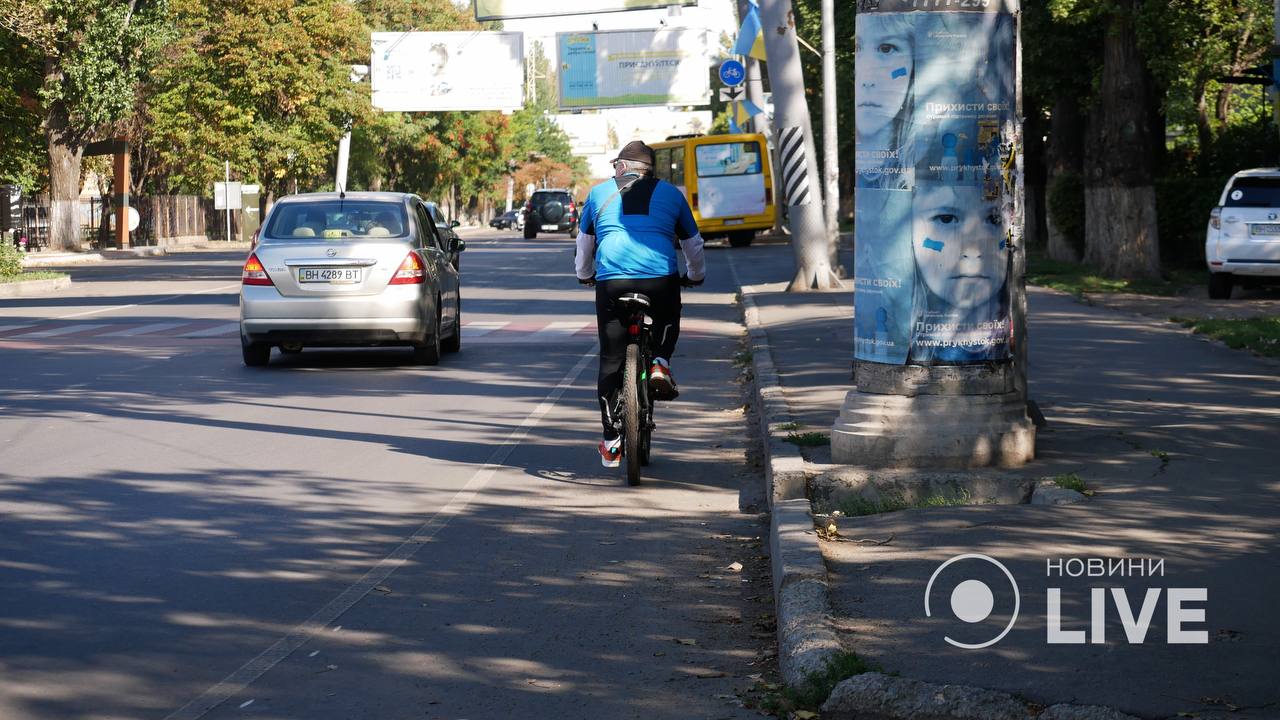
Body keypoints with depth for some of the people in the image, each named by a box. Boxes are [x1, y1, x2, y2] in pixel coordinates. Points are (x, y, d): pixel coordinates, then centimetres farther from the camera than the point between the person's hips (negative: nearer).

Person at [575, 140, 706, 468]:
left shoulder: (599, 193, 17)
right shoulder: (670, 193, 17)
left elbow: (584, 241, 29)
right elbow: (693, 242, 26)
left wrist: (584, 275, 47)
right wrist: (696, 275, 44)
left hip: (611, 281, 0)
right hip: (661, 278, 0)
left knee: (611, 360, 8)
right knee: (667, 323, 32)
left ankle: (611, 441, 7)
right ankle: (660, 362, 2)